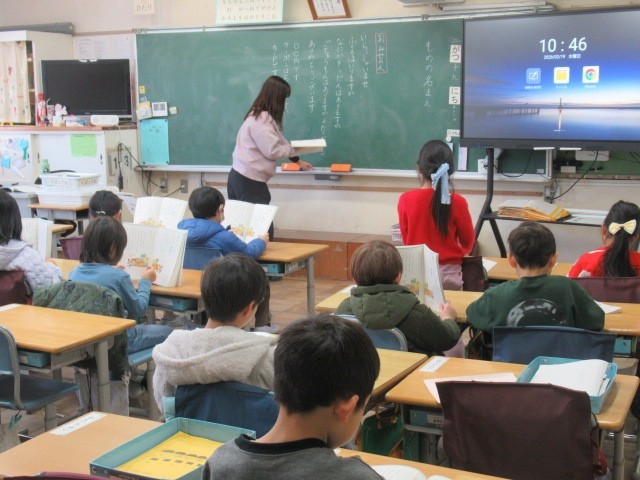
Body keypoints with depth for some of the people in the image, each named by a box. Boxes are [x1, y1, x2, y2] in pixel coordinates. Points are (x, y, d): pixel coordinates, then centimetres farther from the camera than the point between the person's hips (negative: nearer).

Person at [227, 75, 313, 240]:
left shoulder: (262, 117, 18)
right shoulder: (260, 120, -16)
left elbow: (279, 142, 25)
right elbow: (273, 150, -18)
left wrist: (298, 161, 29)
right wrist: (295, 149, -1)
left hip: (244, 178, 10)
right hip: (248, 181, -10)